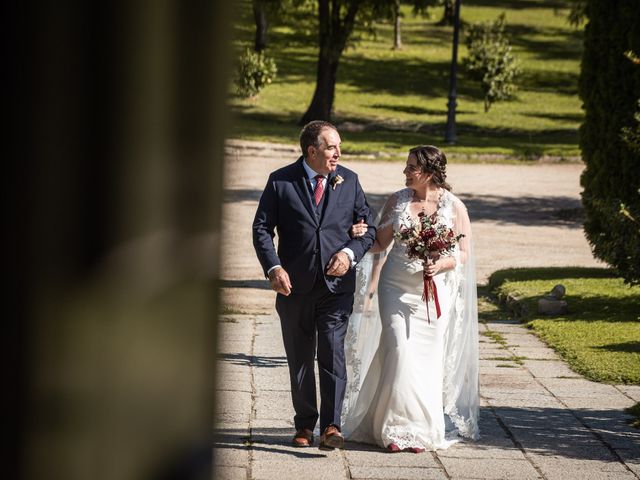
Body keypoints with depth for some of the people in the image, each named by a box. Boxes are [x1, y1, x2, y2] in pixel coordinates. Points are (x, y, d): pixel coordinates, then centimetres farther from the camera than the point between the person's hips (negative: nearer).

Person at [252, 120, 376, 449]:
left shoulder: (349, 181, 5)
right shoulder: (280, 181, -1)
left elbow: (368, 227, 9)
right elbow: (262, 228, -1)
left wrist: (350, 253, -10)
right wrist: (273, 268, -14)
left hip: (336, 284, 0)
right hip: (294, 286, 0)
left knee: (333, 353, -13)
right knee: (299, 360, 9)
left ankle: (331, 426, -13)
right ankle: (304, 425, 20)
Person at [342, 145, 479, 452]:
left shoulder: (454, 207, -2)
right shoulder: (397, 201, 3)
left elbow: (463, 254, 0)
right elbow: (381, 243, 7)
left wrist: (441, 265, -19)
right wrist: (362, 236, -14)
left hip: (434, 293, -1)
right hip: (397, 289, 1)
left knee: (427, 359, 3)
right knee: (400, 353, -10)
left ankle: (423, 430, 14)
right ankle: (398, 428, -2)